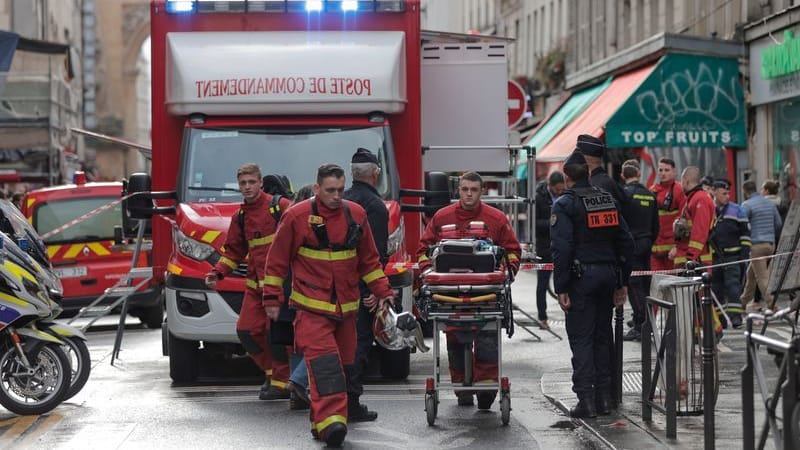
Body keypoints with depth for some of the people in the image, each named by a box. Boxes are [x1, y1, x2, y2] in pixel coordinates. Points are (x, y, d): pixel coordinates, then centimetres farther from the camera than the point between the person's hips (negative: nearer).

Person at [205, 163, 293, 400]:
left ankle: (282, 382, 3)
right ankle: (272, 371, 21)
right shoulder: (240, 217, 15)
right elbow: (234, 251, 22)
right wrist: (217, 273, 9)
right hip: (255, 284, 7)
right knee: (247, 330, 2)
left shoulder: (280, 207, -5)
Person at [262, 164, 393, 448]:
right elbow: (277, 260, 0)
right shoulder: (297, 216, -6)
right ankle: (330, 422, -29)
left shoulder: (356, 215, 6)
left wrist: (382, 291, 12)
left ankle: (322, 422, 17)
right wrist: (272, 298, 0)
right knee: (323, 362, -19)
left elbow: (369, 259, 16)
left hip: (346, 306, 5)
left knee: (343, 363, 7)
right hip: (311, 307, -5)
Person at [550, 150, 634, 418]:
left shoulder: (564, 204, -7)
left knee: (581, 337, -2)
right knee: (603, 335, 13)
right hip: (608, 273, 6)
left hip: (582, 276, -6)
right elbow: (626, 242, 13)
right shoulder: (608, 200, 12)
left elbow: (561, 248, -15)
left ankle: (586, 398, -7)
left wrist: (561, 288, -13)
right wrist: (623, 282, 16)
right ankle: (604, 397, 15)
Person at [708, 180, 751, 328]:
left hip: (732, 256, -2)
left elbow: (745, 233, 8)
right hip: (713, 257, 2)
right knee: (716, 287, 5)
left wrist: (745, 252, -1)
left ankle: (735, 315, -14)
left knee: (733, 284, -12)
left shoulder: (737, 210, 6)